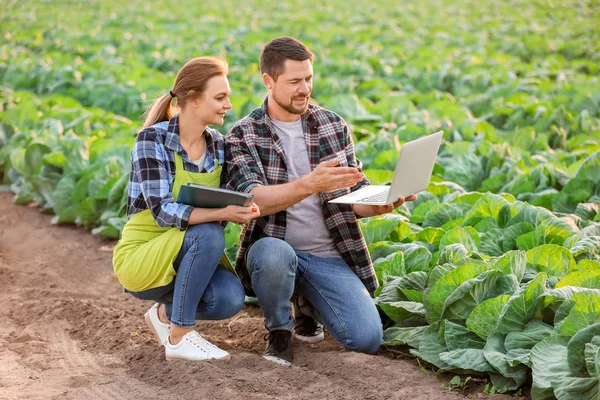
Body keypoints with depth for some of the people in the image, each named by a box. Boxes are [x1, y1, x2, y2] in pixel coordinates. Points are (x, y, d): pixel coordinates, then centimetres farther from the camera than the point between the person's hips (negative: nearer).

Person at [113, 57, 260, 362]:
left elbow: (220, 205, 5)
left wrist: (241, 211, -19)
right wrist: (220, 214, -39)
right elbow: (162, 211, -25)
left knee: (231, 298, -25)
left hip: (184, 257, 5)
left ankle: (166, 313, 7)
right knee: (209, 234, -32)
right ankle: (179, 337, -19)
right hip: (140, 257, -5)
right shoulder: (152, 139, -17)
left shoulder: (217, 145, 3)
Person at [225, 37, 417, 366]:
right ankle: (279, 330, -6)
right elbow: (253, 199, -21)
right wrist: (311, 184, -36)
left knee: (368, 338, -17)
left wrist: (382, 204, -14)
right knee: (275, 256, -40)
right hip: (274, 247, -3)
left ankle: (309, 304, 17)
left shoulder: (334, 126, 7)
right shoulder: (243, 136, -4)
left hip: (329, 255, 3)